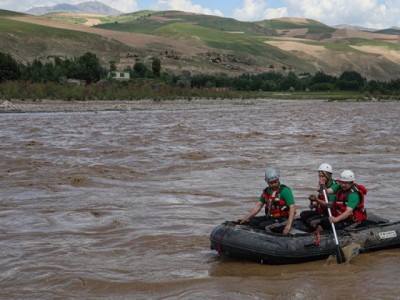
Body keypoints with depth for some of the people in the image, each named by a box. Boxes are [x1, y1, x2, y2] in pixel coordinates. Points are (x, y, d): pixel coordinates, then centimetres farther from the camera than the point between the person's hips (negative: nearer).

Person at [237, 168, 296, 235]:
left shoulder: (285, 190, -14)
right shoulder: (266, 191, 8)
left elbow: (292, 207, -20)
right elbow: (258, 206, 11)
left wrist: (289, 224, -31)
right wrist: (245, 218, 2)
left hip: (282, 220, -8)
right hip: (269, 217, 8)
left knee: (263, 225, -26)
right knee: (252, 220, -6)